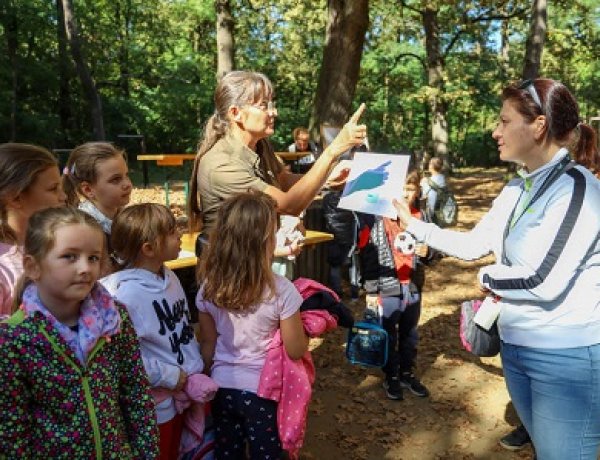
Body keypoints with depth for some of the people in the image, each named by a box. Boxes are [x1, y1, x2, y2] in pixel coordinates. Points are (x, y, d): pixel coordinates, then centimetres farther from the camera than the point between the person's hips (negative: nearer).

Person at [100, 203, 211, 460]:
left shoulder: (170, 277, 0)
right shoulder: (126, 294, -25)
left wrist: (197, 374, 3)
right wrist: (169, 377, -19)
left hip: (185, 393, 8)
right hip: (156, 403, -7)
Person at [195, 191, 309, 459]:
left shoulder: (209, 287, -10)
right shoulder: (281, 290, -22)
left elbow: (208, 344, 0)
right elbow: (296, 351, -14)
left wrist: (212, 379, 14)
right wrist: (303, 326, 5)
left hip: (223, 388, 4)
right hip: (263, 391, -3)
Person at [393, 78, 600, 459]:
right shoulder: (516, 190, 7)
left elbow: (544, 282, -25)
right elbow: (472, 245, 12)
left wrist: (488, 277, -7)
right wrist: (412, 223, 11)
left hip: (568, 357, -8)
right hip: (516, 347, 8)